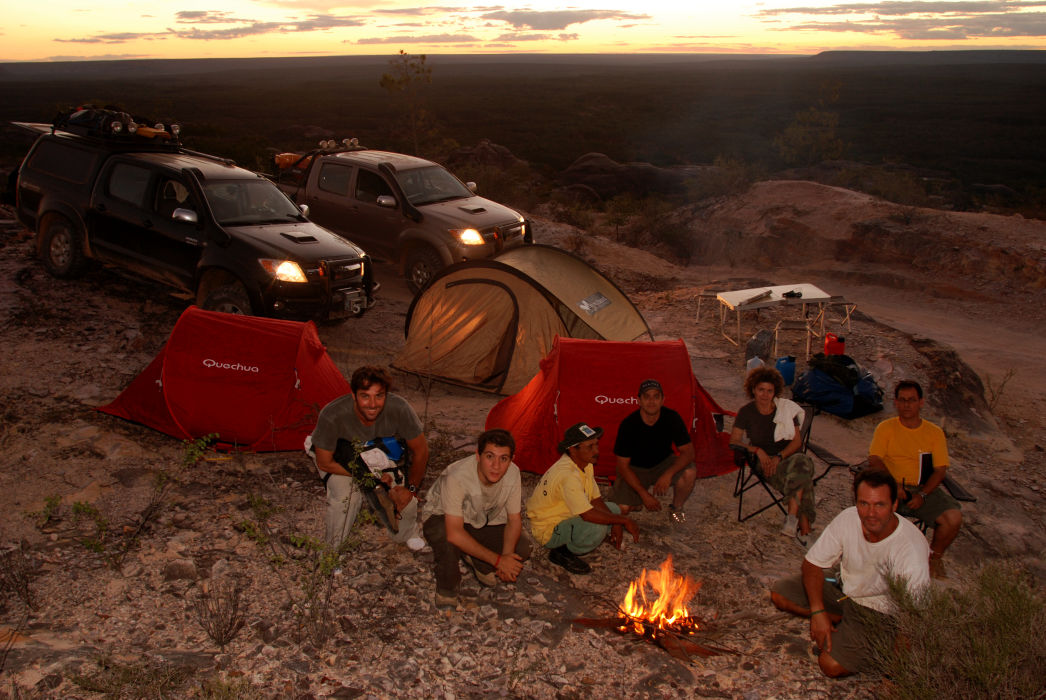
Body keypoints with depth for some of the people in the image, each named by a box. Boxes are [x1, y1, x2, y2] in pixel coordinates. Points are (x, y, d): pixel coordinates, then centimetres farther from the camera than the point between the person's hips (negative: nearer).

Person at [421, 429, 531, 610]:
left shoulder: (512, 473, -22)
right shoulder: (457, 477, -37)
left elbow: (514, 519, -9)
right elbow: (454, 534, -38)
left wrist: (507, 555, -28)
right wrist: (497, 560, -36)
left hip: (483, 521, 5)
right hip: (442, 518, -5)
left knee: (522, 548, -17)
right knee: (450, 545, -38)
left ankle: (479, 563, 12)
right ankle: (446, 591, -8)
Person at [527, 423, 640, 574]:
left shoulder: (585, 464, 0)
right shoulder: (567, 475, -31)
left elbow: (596, 500, 4)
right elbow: (588, 514, -35)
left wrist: (616, 523, -10)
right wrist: (624, 520, -25)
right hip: (548, 529, -10)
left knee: (614, 509, 9)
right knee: (597, 528, -32)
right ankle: (562, 553, -7)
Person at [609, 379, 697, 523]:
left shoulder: (672, 418, -20)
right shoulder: (628, 424, -24)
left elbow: (688, 452, -17)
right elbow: (623, 465, -18)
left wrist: (668, 474, -35)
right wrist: (644, 494, -24)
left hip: (663, 463, 2)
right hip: (635, 469, -1)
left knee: (689, 472, -29)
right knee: (621, 508, -21)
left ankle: (676, 508, -2)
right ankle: (638, 498, 14)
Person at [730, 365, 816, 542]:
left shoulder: (786, 408, 5)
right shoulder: (746, 412, 2)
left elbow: (797, 440, 3)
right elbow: (734, 441, 3)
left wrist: (779, 457, -13)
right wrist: (758, 450, -12)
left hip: (789, 456, 2)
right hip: (765, 462, -2)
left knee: (803, 463, -36)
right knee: (802, 476, -33)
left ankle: (792, 517, -38)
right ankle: (804, 527, -36)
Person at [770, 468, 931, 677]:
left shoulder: (913, 550, -32)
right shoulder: (848, 519, -19)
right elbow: (812, 563, -8)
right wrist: (818, 611, -19)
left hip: (880, 611, -5)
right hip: (844, 590, 5)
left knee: (832, 665, -23)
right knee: (780, 593, -8)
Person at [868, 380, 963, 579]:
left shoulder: (935, 432, 9)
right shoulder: (885, 428, 6)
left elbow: (940, 470, 2)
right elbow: (874, 460, -4)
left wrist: (922, 495, -14)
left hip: (925, 489, 2)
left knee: (954, 518, -24)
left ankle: (934, 557, 6)